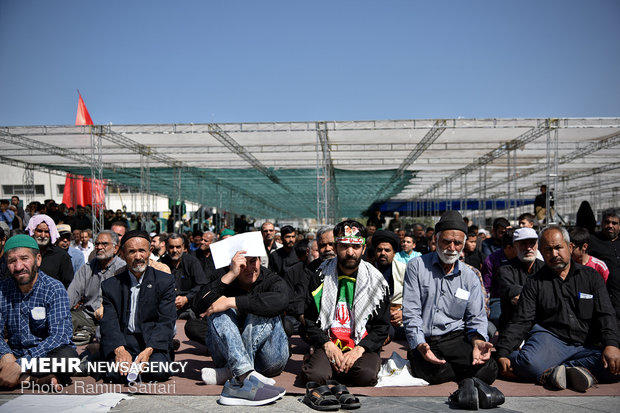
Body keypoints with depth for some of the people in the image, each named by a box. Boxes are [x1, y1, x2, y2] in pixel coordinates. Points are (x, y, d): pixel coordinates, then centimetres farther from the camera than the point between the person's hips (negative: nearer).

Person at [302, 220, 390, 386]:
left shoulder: (376, 280, 3)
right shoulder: (321, 276, 4)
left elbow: (382, 326, 4)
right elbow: (310, 320, 6)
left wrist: (360, 349, -12)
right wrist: (327, 345, -11)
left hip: (363, 346, 1)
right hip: (328, 345, 0)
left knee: (366, 375, -30)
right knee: (313, 376, -29)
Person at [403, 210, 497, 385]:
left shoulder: (470, 277, 11)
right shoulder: (417, 267, 1)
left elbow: (476, 318, 10)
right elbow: (410, 312, -5)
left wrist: (477, 341, -14)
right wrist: (420, 345, -20)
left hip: (456, 338, 3)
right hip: (424, 341, -2)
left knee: (487, 371, -24)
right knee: (434, 374, -33)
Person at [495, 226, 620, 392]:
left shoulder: (591, 277, 16)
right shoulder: (535, 283, 13)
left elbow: (606, 315, 7)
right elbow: (521, 322, 5)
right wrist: (503, 353, -11)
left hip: (586, 346, 3)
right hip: (549, 338, -2)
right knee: (528, 363, -36)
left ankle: (550, 371, -25)